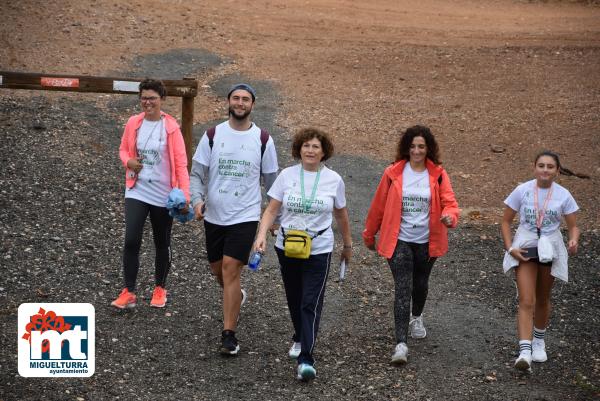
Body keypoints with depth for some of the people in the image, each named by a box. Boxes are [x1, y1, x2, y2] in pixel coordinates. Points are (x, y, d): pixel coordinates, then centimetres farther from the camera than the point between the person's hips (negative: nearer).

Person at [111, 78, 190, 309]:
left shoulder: (171, 127, -8)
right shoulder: (133, 123, 0)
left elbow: (180, 163, -9)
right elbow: (123, 149, 15)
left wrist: (184, 195, -18)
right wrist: (128, 162, -8)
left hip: (163, 194, -1)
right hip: (137, 191, 1)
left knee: (162, 243, 12)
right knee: (131, 241, -10)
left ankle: (160, 289, 29)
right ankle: (128, 292, -2)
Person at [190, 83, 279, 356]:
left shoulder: (263, 139, -1)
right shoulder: (213, 135, 1)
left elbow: (271, 180, 8)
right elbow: (197, 173, 3)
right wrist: (197, 200, -15)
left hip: (245, 216, -3)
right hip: (214, 216, 3)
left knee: (231, 270, -13)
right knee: (217, 270, 15)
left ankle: (229, 335, -8)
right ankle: (237, 297, 49)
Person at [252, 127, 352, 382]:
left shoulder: (333, 179, -1)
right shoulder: (287, 175, -1)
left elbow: (341, 215, 11)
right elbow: (271, 210, -2)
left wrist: (348, 245, 19)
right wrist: (262, 235, -17)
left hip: (319, 250, -2)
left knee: (311, 304, -11)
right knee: (294, 300, 17)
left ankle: (306, 359, -14)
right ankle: (300, 338, 42)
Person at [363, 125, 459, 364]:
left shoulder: (438, 175, -1)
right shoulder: (393, 174, -4)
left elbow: (450, 203, -8)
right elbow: (378, 206, 4)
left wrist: (449, 216, -32)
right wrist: (369, 235, 12)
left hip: (427, 242, 2)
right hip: (400, 240, -2)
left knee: (420, 284, 20)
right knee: (403, 289, -12)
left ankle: (416, 318, 52)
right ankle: (401, 343, -15)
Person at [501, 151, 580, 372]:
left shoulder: (563, 195, -4)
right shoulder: (522, 191, -7)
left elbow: (573, 226, 1)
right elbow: (506, 221, 0)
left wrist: (574, 241, -22)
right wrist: (510, 248, -11)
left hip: (550, 251, 2)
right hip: (525, 248, -2)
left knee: (542, 300, 17)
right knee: (526, 302, -12)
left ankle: (539, 341, 40)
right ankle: (525, 352, -20)